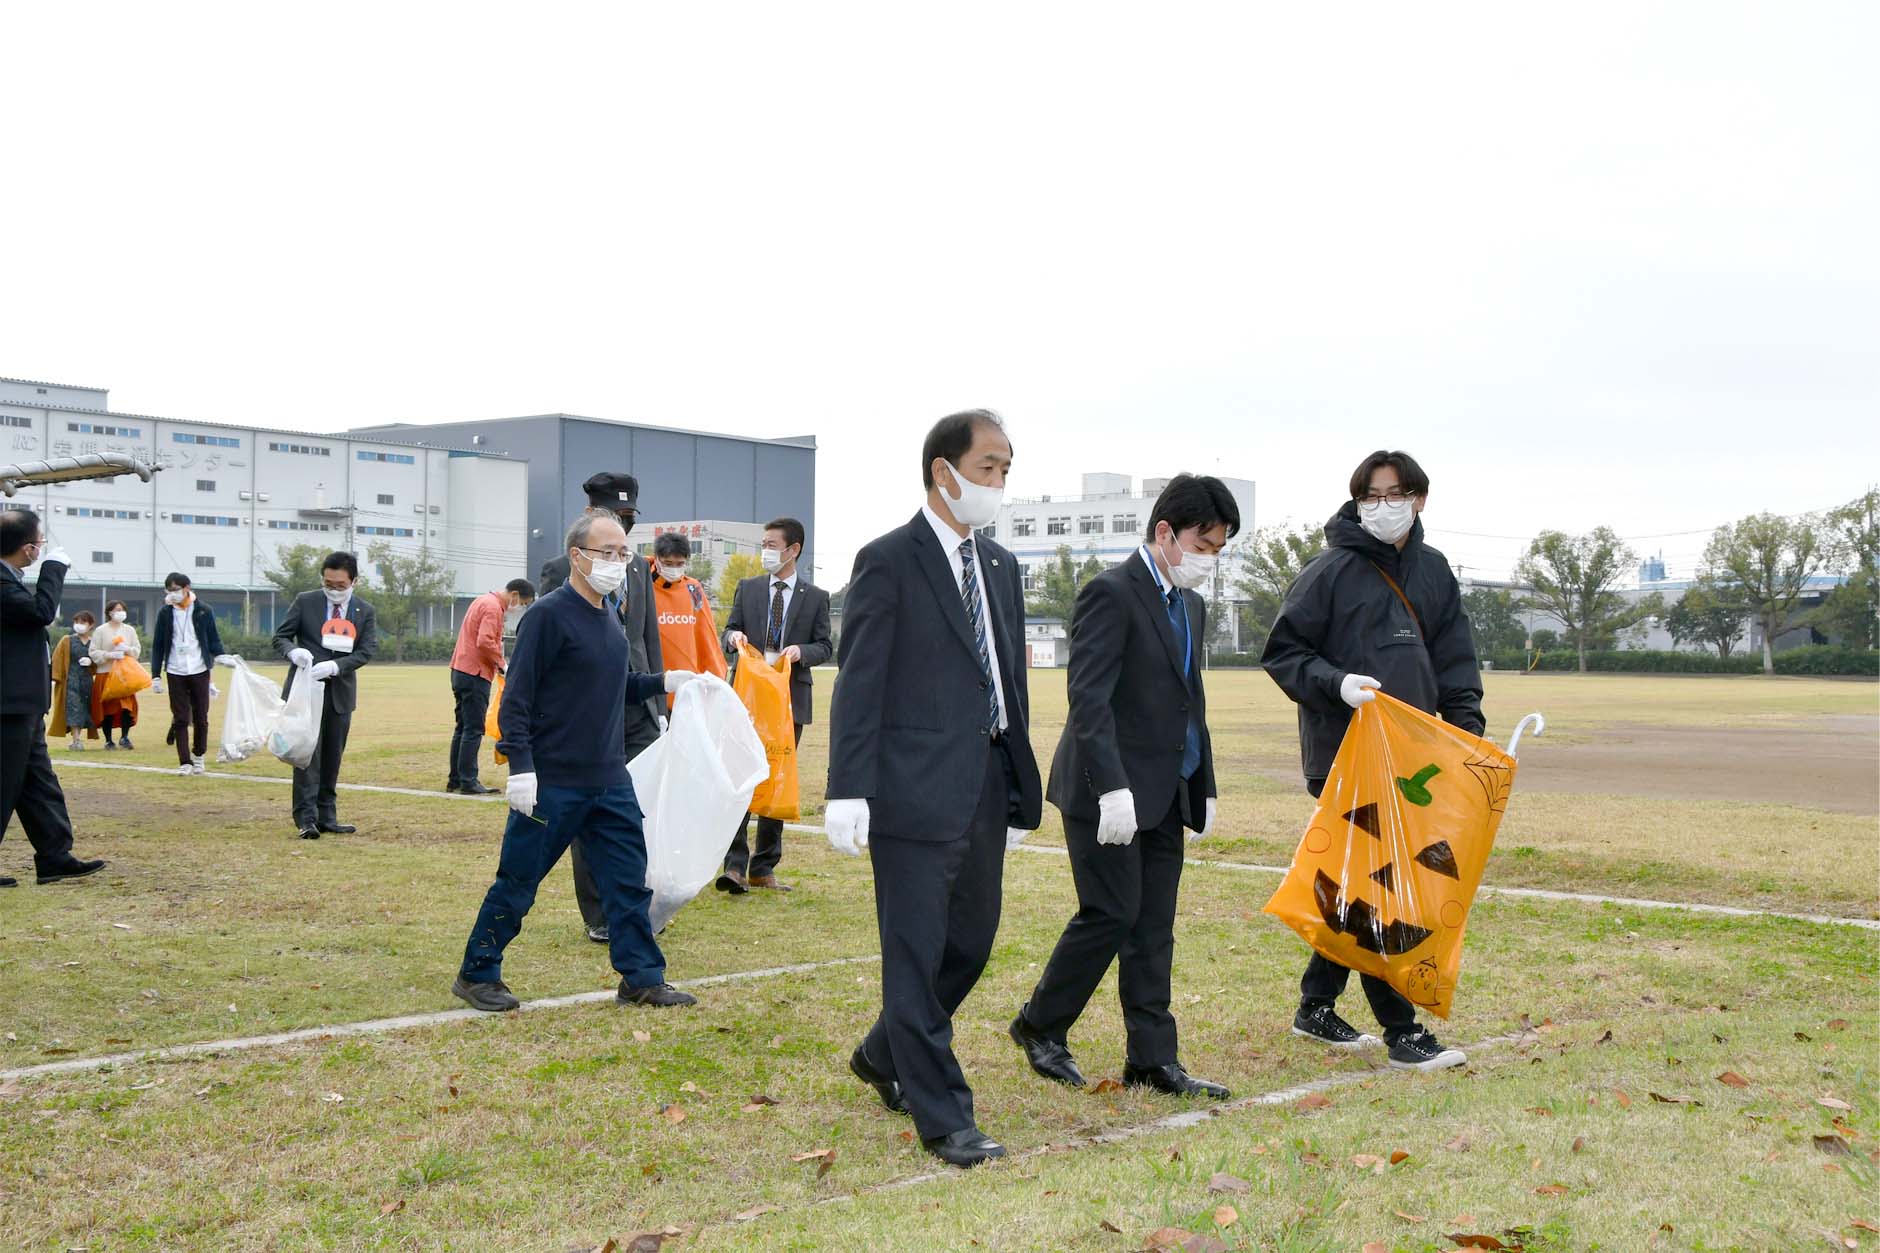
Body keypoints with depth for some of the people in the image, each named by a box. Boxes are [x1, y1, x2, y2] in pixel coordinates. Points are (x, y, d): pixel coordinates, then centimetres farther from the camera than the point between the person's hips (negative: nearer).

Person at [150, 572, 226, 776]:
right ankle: (185, 762, -1)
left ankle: (198, 756, 24)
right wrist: (156, 675, 3)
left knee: (201, 717, 6)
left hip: (199, 672, -1)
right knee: (180, 719, -2)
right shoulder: (166, 613, 5)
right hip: (175, 673, 1)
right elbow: (157, 645, 8)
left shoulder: (203, 611, 1)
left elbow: (214, 639, 7)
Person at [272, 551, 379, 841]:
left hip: (340, 692, 3)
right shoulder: (305, 602, 1)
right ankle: (306, 818, -10)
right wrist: (294, 651, -20)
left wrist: (335, 666, -19)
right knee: (308, 753, -9)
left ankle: (326, 817, 16)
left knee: (332, 757, 8)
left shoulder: (365, 612, 5)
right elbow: (280, 636, 4)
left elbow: (366, 650, -3)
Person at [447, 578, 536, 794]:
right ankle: (468, 782, -6)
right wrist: (500, 662, -11)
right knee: (474, 730, -7)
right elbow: (485, 642, -24)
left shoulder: (483, 601, 18)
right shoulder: (493, 607, -13)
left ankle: (455, 780, 18)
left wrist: (496, 661, 10)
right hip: (475, 674, -10)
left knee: (462, 727, 13)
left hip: (461, 671, 10)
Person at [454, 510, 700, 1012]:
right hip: (552, 783, -7)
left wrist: (662, 682, 7)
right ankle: (478, 974, 18)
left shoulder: (608, 618, 12)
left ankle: (643, 977, 16)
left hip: (610, 782, 7)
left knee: (629, 879, 7)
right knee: (517, 882, 4)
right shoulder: (549, 615, -13)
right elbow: (517, 696, -14)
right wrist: (521, 767, -19)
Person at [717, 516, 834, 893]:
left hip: (790, 697, 0)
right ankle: (735, 865, -9)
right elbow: (730, 630, 11)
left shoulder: (816, 597, 5)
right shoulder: (747, 588, 9)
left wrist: (802, 651, -16)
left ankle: (764, 868, 15)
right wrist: (733, 637, -13)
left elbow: (826, 646, 4)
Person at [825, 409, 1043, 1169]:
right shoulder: (888, 562, -7)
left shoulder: (1000, 566, 14)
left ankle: (883, 1057, 36)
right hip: (916, 789, -8)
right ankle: (943, 1119, 8)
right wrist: (848, 791, -16)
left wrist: (1022, 786, 16)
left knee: (971, 943, 16)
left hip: (986, 789, 8)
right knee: (917, 956, 0)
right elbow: (858, 684, -11)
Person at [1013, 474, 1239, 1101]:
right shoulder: (1112, 593, -12)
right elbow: (1089, 697, -20)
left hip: (1165, 792, 8)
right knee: (1111, 914, -7)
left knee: (1153, 928, 8)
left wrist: (1204, 787, 20)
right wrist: (1112, 788, -27)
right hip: (1110, 790, -8)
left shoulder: (1191, 604, 16)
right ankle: (1040, 1026, 12)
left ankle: (1152, 1059, 13)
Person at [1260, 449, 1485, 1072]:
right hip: (1345, 754, -6)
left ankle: (1317, 1008, 26)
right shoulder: (1330, 571, -6)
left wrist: (1468, 732, 4)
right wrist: (1336, 683, -20)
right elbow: (1282, 652, -4)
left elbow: (1455, 661, 15)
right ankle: (1402, 1029, 1)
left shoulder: (1433, 571, 12)